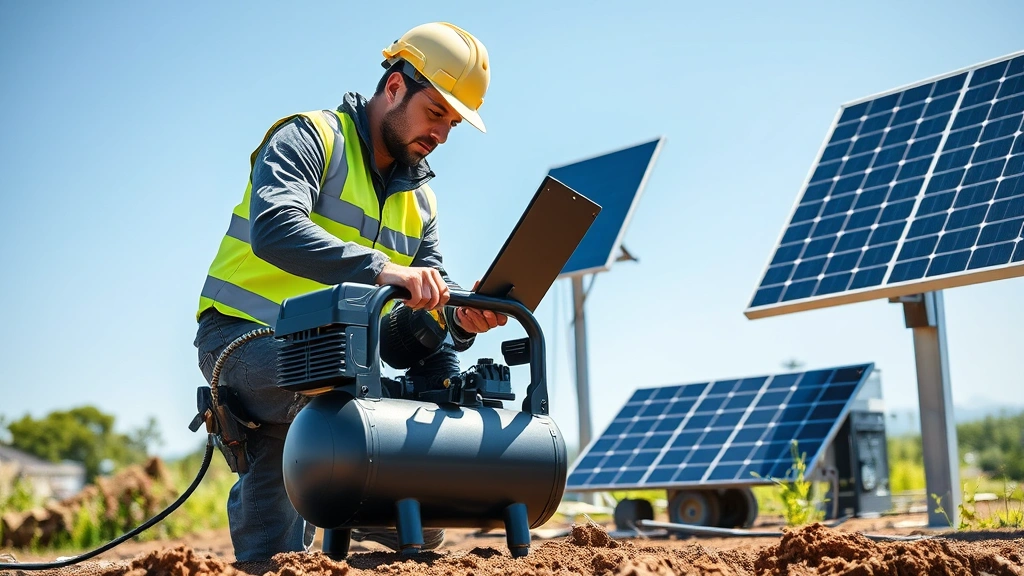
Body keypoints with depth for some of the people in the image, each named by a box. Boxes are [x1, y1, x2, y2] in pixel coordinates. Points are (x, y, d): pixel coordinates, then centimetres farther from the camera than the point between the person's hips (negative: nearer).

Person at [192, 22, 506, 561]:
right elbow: (274, 229, -29)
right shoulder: (311, 137, -8)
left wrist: (459, 318, -18)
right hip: (245, 336, -7)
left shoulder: (420, 197, 15)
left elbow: (424, 304, 8)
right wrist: (380, 268, -40)